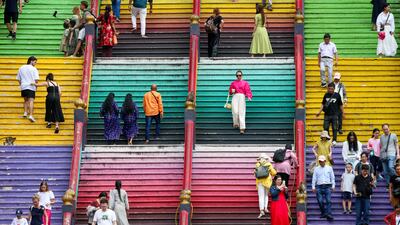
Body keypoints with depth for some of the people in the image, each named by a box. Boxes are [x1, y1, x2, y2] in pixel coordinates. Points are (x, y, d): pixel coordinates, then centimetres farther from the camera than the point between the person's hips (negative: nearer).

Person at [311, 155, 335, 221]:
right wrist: (313, 187, 2)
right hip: (319, 186, 1)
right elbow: (314, 178, 11)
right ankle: (323, 213, 10)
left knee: (328, 200, -12)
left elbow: (332, 177, 12)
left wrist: (333, 186, 3)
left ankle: (329, 214, -19)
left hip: (327, 186, -1)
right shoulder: (316, 169, 13)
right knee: (320, 201, -4)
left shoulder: (329, 168, 13)